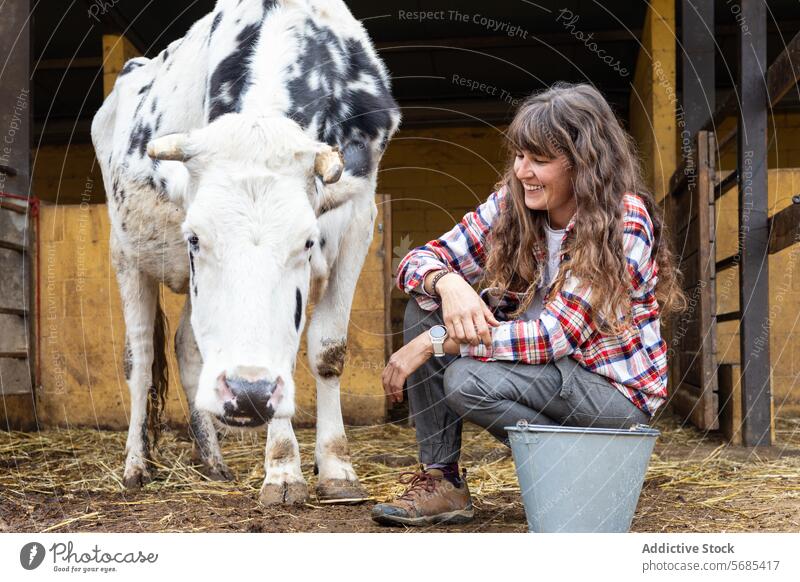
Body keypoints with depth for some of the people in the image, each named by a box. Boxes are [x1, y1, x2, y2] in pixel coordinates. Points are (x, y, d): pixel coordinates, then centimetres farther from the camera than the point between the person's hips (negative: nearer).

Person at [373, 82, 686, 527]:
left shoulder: (625, 221, -22)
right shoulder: (511, 203, -4)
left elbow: (555, 335, -27)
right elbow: (423, 259, -4)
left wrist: (435, 342, -27)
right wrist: (448, 283, -29)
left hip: (616, 390, -6)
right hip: (548, 369, 7)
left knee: (468, 381, -29)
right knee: (428, 306, -10)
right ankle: (441, 481, -6)